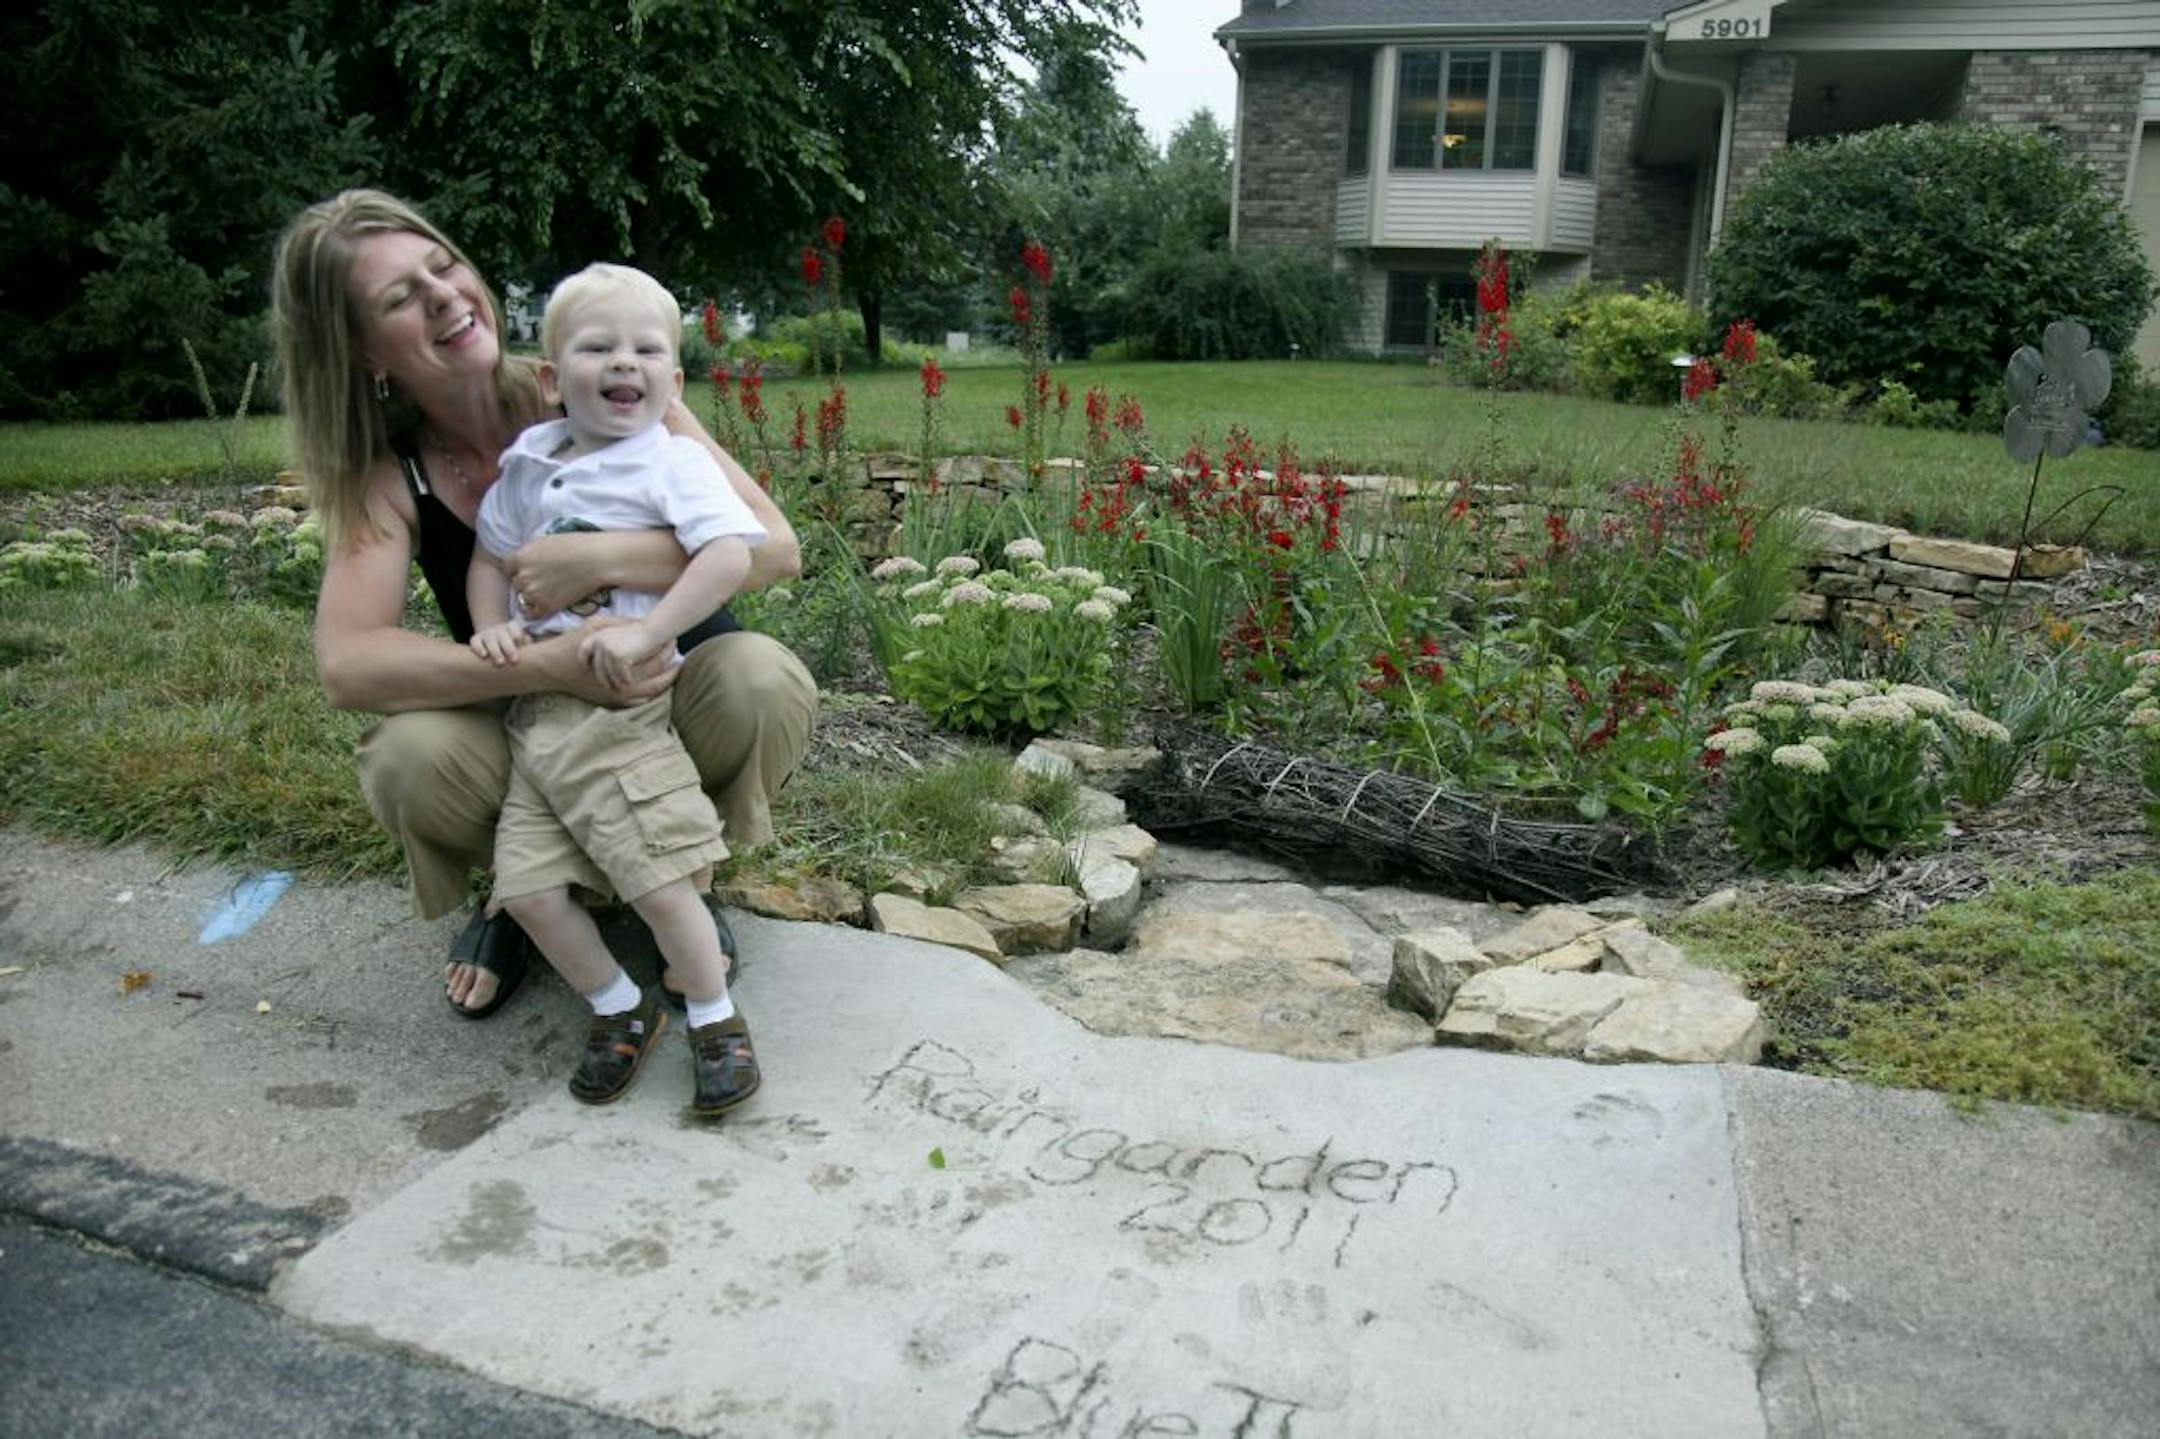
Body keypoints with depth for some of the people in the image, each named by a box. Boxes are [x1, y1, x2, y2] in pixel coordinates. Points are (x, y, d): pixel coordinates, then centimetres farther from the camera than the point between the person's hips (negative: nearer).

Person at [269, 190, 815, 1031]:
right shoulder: (384, 477, -10)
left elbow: (773, 545, -23)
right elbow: (346, 664, -26)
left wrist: (598, 559, -37)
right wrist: (551, 664, -39)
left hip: (673, 703, -1)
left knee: (763, 680, -32)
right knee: (411, 757, -30)